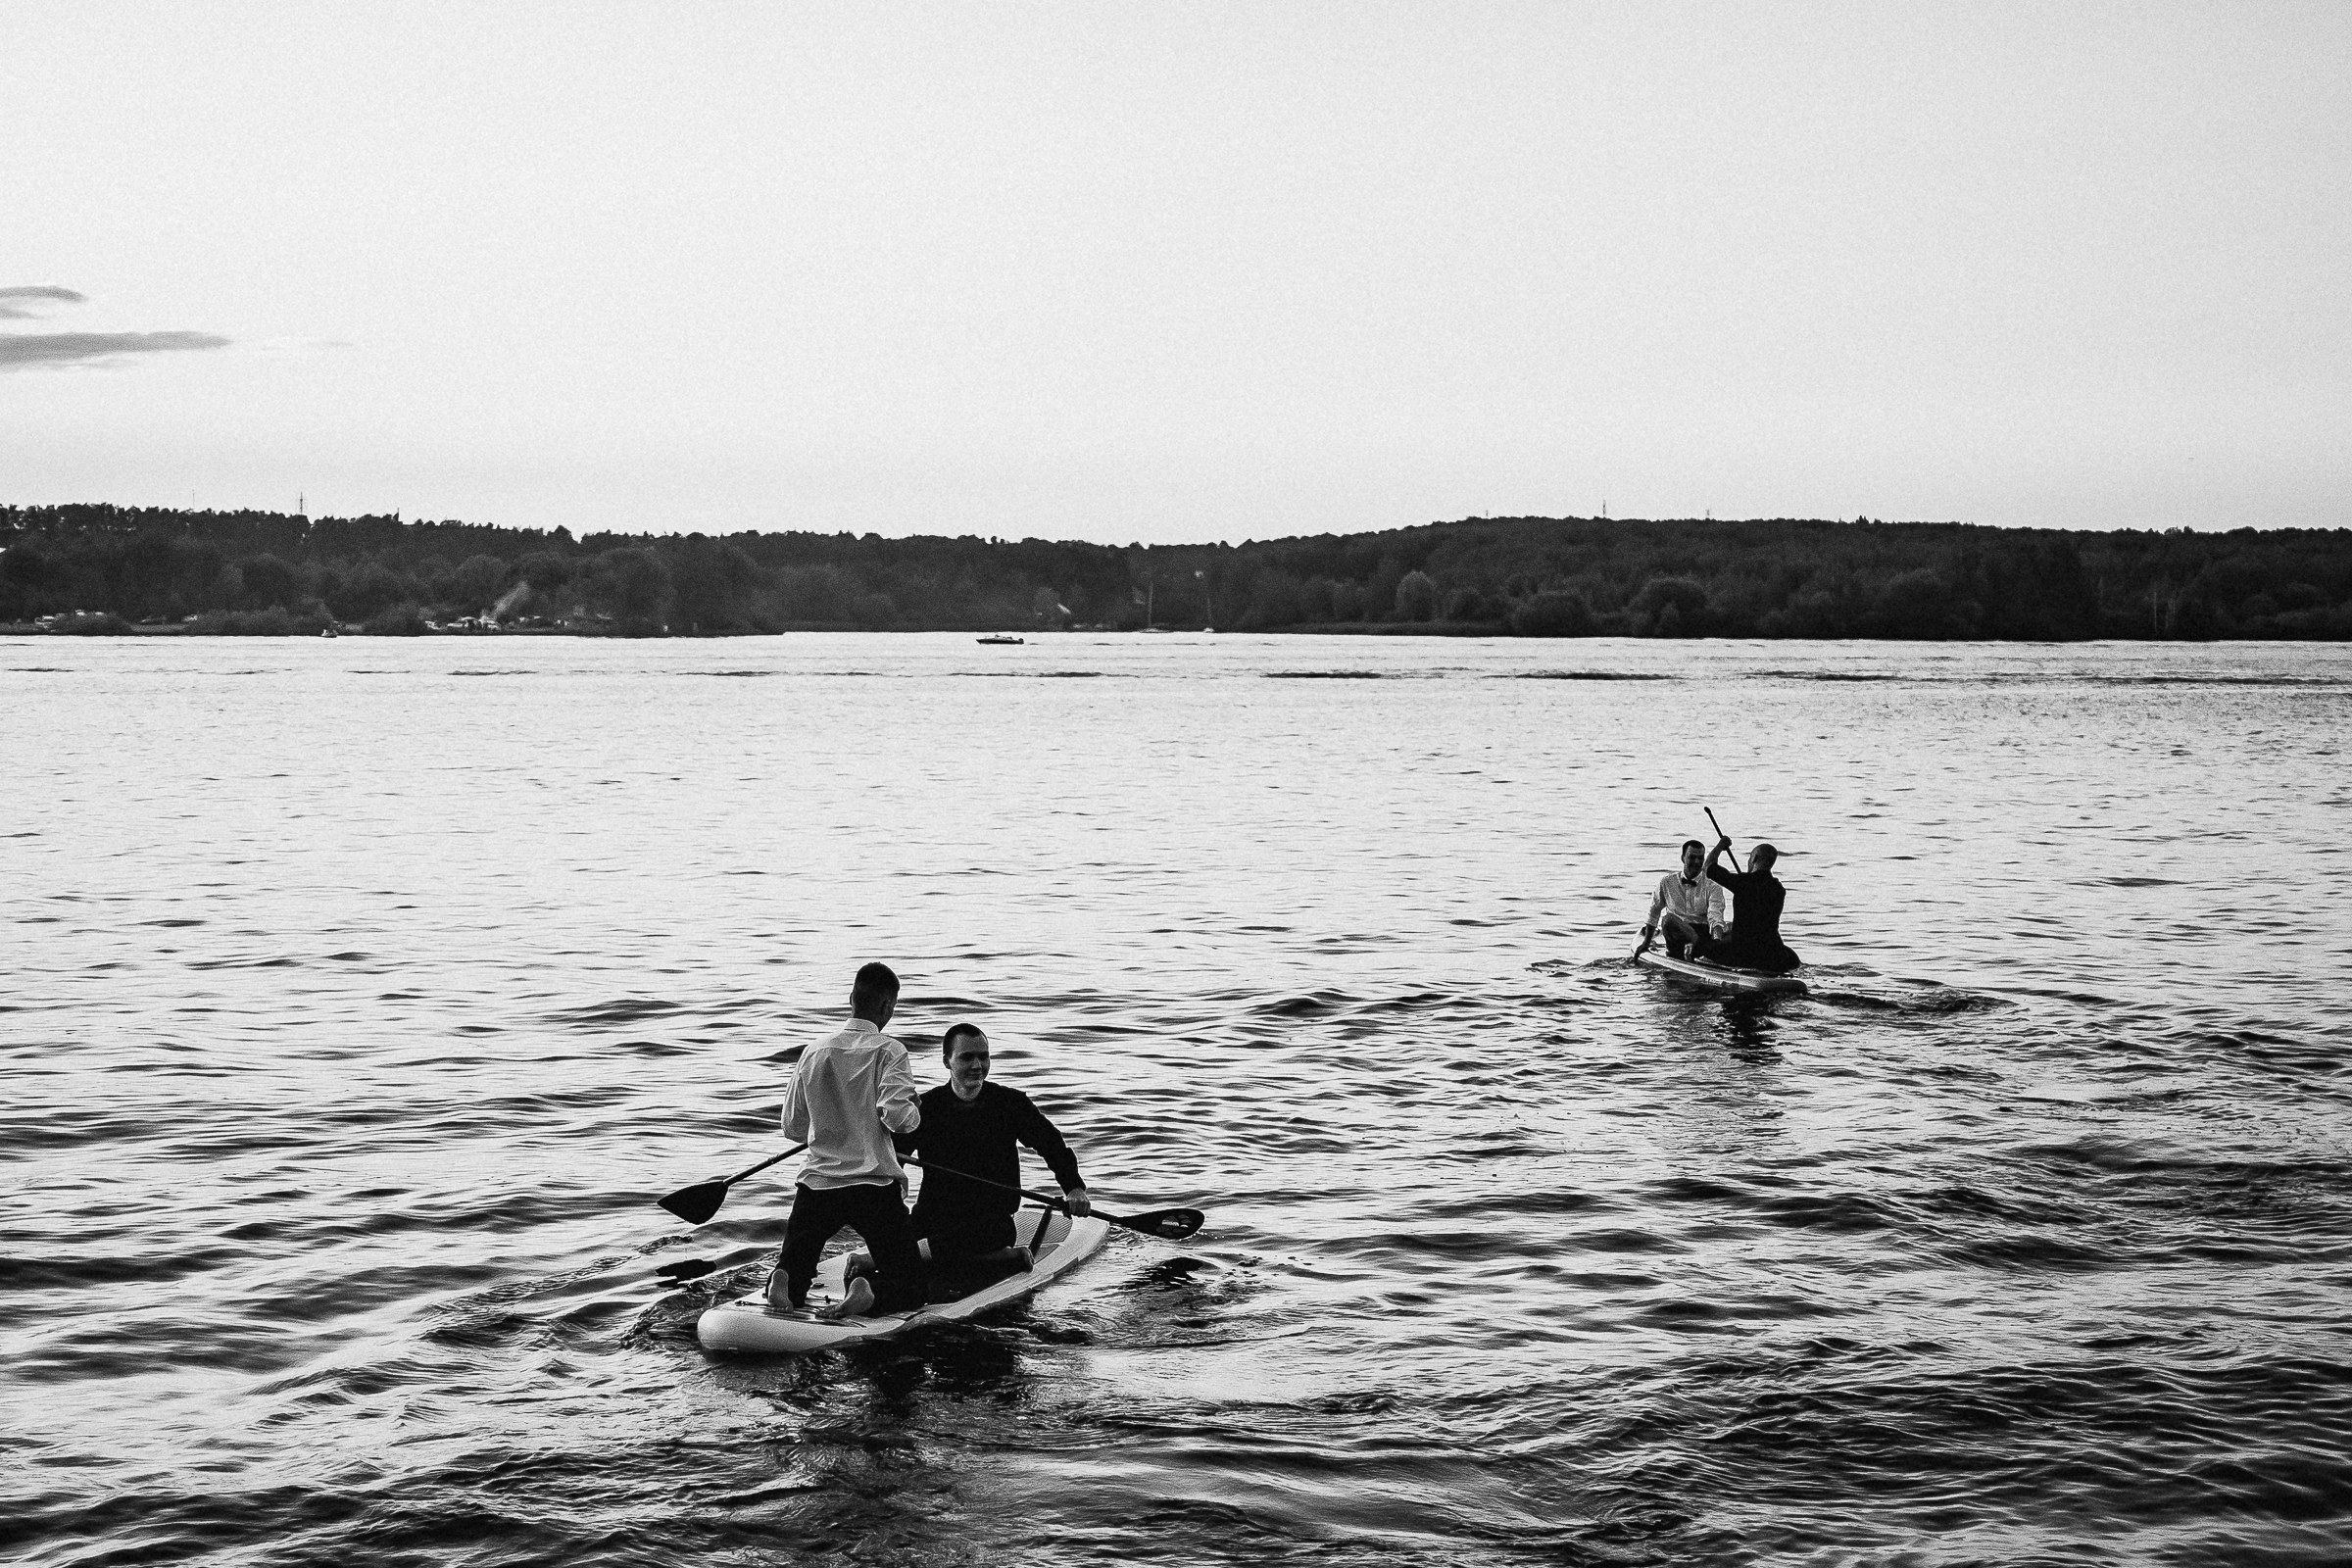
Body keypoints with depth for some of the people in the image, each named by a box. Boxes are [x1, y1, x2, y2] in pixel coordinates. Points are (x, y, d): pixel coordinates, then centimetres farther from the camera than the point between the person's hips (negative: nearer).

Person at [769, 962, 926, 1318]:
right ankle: (871, 1292, -26)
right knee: (910, 1288, 7)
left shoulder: (814, 1052, 8)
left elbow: (793, 1127, 13)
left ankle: (781, 1281, -20)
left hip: (816, 1184, 3)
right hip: (876, 1188, -3)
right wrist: (915, 1114, 4)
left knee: (794, 1277, 15)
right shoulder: (888, 1051, -5)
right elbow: (896, 1115, -18)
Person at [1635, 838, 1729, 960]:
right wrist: (1646, 943, 22)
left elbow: (1715, 916, -12)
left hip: (1703, 932, 0)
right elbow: (1653, 913, 22)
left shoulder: (1712, 886, 4)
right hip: (1677, 932, 0)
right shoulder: (1667, 882, 10)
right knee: (1668, 919, -33)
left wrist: (1717, 939, -32)